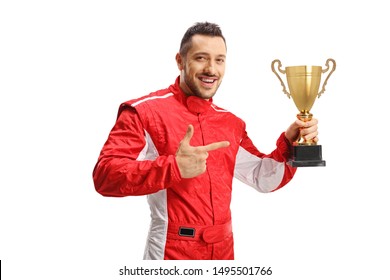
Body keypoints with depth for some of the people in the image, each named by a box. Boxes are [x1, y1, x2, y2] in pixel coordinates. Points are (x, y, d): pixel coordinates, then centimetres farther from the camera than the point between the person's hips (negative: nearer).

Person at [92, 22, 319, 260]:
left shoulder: (231, 123, 9)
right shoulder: (144, 112, -10)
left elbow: (264, 178, 15)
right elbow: (105, 175, -20)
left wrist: (289, 143, -4)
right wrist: (174, 168, -31)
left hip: (223, 251, 6)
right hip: (172, 253, -6)